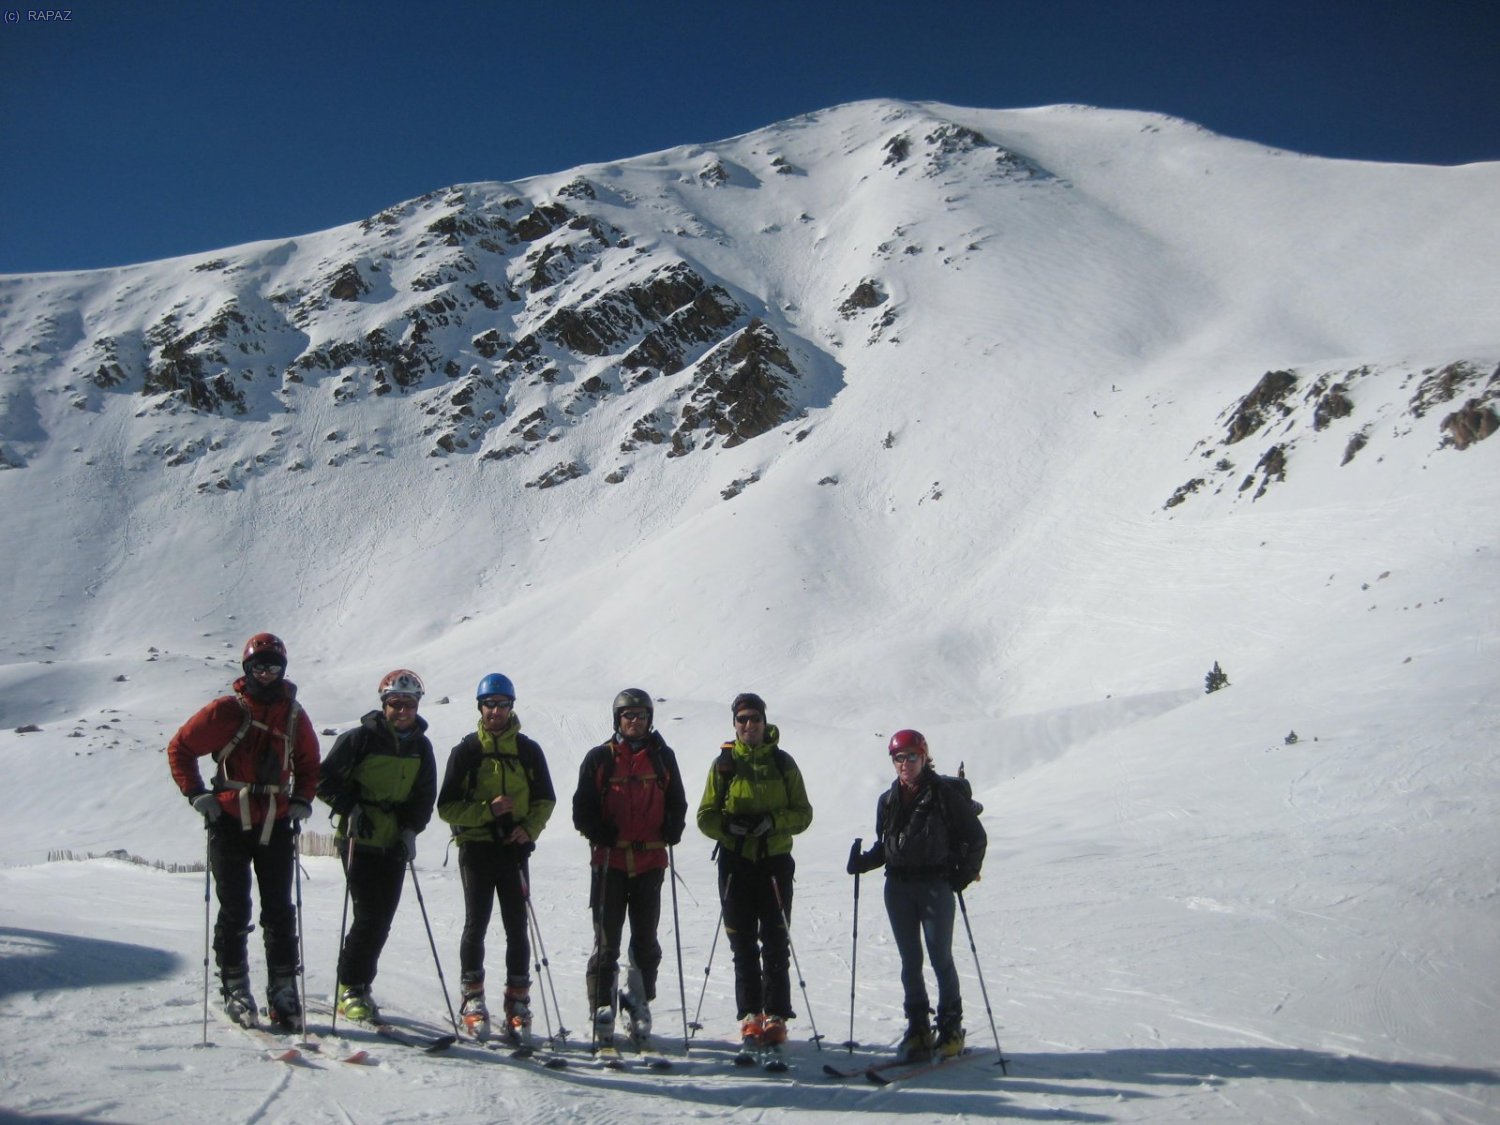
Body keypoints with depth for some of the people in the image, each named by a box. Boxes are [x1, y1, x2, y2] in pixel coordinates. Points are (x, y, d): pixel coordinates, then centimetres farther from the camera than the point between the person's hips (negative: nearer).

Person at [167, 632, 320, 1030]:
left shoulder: (294, 716, 6)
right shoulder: (226, 711, -5)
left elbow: (309, 766, 18)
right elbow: (180, 748, 2)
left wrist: (301, 801, 3)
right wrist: (197, 793, -7)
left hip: (276, 827, 3)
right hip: (230, 823, -2)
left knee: (279, 912, 4)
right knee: (235, 911, 3)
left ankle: (283, 990, 11)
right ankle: (235, 989, 16)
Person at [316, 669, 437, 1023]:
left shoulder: (421, 747, 8)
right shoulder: (361, 738, -8)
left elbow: (425, 797, 12)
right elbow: (325, 779, -5)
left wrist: (411, 830, -2)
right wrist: (351, 808, -16)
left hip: (395, 845, 5)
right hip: (359, 841, -5)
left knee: (382, 921, 6)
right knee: (369, 916, -9)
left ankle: (358, 984, 21)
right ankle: (351, 988, 5)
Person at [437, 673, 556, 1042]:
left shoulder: (528, 750, 8)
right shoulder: (466, 751, 2)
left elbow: (545, 799, 14)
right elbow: (447, 806, 0)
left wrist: (529, 829, -4)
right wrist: (487, 810, -15)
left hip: (513, 849, 2)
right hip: (476, 848, -1)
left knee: (517, 928, 2)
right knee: (476, 924, -2)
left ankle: (518, 1003, 11)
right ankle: (473, 1001, 9)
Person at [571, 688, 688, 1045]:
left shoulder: (662, 757, 9)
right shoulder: (599, 758, 3)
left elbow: (676, 802, 16)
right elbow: (582, 809, 4)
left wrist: (672, 831, -3)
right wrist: (600, 833, -14)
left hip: (650, 861, 2)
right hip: (610, 861, -2)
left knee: (645, 939, 8)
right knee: (607, 940, 2)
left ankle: (639, 1003, 23)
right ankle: (602, 1009, 11)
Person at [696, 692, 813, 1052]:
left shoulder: (782, 762, 4)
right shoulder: (723, 763, 6)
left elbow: (803, 813, 3)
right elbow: (706, 817, 5)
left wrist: (773, 820, -15)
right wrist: (728, 825, -15)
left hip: (775, 861, -1)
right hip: (736, 861, 1)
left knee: (775, 944, 1)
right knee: (743, 945, 5)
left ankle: (776, 1017, 8)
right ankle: (750, 1017, 13)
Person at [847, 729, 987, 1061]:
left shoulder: (946, 793, -6)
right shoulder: (888, 800, 9)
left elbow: (976, 837, -2)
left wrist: (964, 875, -8)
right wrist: (863, 861, -3)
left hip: (935, 885, -4)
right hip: (897, 888, 5)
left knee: (941, 958, 0)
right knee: (910, 961, 9)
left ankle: (951, 1028, 13)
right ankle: (917, 1027, 17)